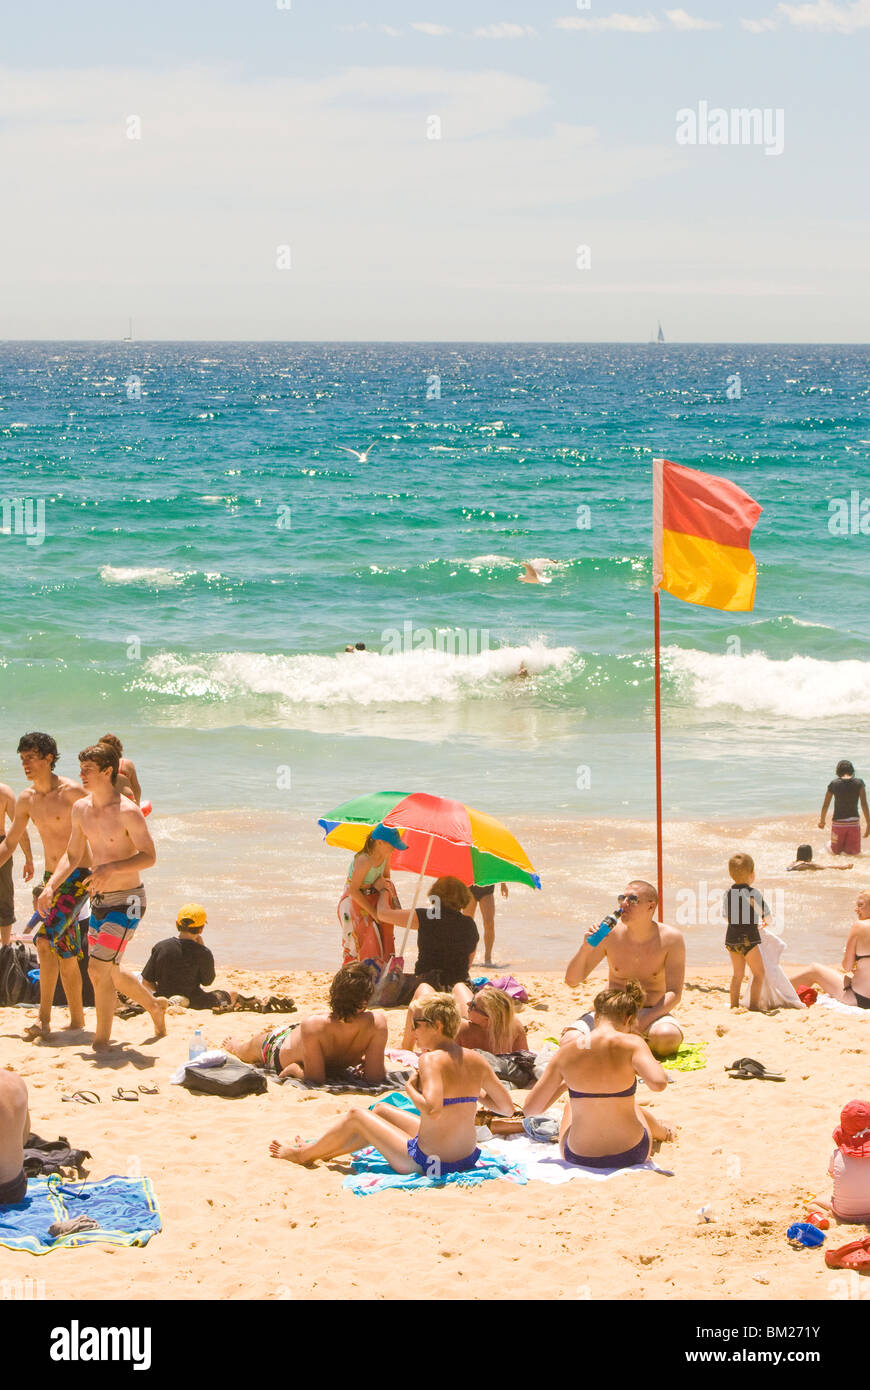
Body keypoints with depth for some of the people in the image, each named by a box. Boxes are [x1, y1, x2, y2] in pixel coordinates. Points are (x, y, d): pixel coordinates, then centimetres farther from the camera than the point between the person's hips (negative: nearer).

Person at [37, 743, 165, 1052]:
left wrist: (112, 868, -33)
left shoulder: (127, 811, -18)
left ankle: (102, 1041, -1)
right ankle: (155, 1006, 43)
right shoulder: (81, 809, 4)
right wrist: (51, 886, 0)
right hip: (99, 900, 8)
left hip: (126, 901, -8)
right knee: (110, 973, 18)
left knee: (99, 969, -14)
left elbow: (149, 856, -20)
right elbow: (72, 855, 14)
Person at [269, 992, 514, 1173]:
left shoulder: (431, 1059, -21)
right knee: (381, 1110, 28)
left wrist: (411, 1089, -16)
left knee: (355, 1116, 14)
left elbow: (432, 1108, -36)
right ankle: (327, 1151, 47)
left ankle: (303, 1153, 37)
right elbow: (508, 1108, 2)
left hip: (429, 1162, -7)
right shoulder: (476, 1060, -2)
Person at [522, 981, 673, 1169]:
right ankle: (661, 1133, 69)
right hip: (632, 1156, -1)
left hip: (577, 1158, 1)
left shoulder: (567, 1051, -9)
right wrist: (659, 1068, -8)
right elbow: (658, 1083, -32)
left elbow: (530, 1109, -3)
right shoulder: (631, 1044, -16)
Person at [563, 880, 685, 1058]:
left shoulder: (671, 938, -7)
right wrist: (586, 948, -19)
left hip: (654, 1012, -1)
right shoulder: (610, 933, -3)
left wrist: (643, 1021, -26)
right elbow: (572, 981, 0)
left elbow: (674, 994, -10)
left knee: (667, 1038, -38)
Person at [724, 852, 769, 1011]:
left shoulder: (729, 893, 6)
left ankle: (734, 1004, 21)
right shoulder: (752, 893, -12)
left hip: (731, 937, 6)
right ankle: (754, 1005, -4)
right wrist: (765, 921, 19)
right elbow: (766, 914, -6)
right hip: (748, 938, -6)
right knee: (759, 972, 3)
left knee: (738, 973, 18)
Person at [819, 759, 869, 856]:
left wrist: (822, 820, 22)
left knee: (836, 852, 20)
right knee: (854, 852, 9)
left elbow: (825, 805, 5)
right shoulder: (859, 783, -4)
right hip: (854, 822, -1)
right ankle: (846, 853, -18)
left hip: (838, 822, 1)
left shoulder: (834, 784, -2)